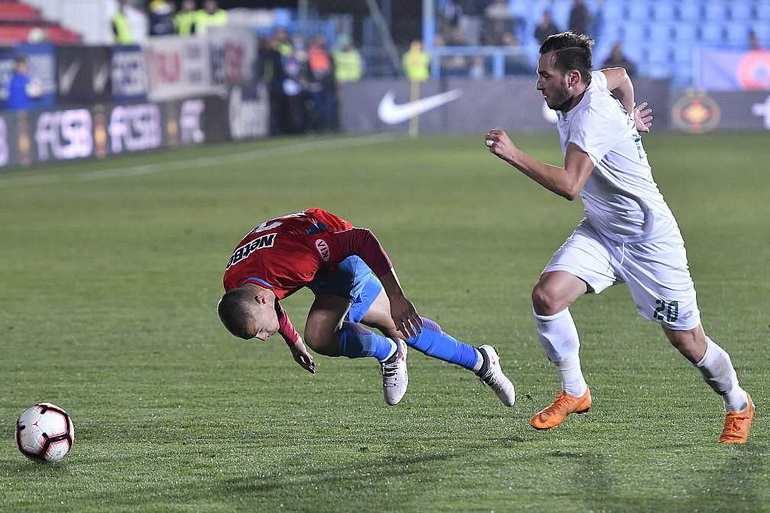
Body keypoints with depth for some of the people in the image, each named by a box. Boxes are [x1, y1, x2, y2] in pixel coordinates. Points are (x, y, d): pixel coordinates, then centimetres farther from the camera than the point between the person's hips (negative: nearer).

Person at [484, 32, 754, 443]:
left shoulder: (594, 116, -29)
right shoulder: (593, 84, -3)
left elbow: (570, 185, -41)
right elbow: (620, 76, 21)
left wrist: (513, 155, -39)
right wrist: (629, 117, 34)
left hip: (650, 239, -8)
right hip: (600, 232, 8)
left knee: (688, 343, 2)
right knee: (546, 296, -15)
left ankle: (738, 405, 29)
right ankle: (574, 393, 1)